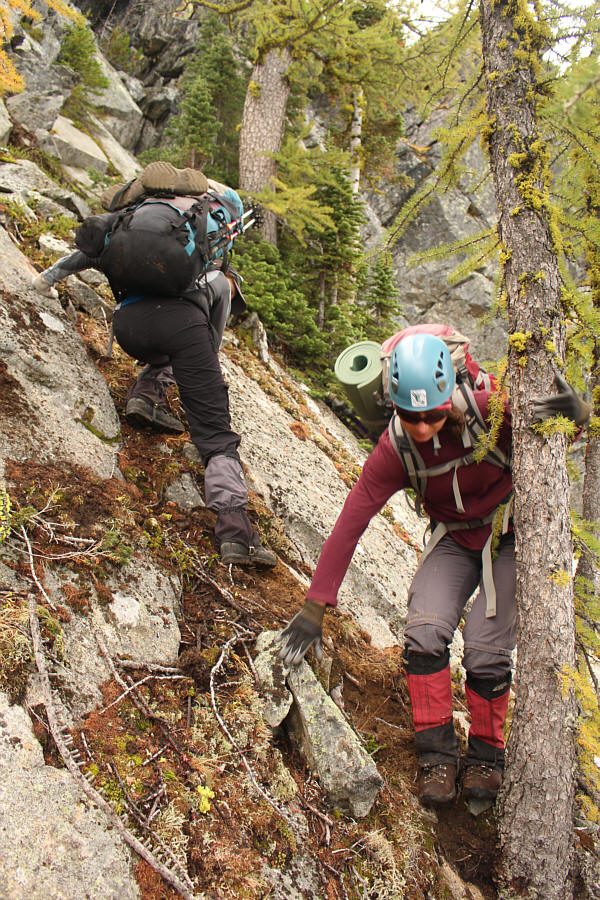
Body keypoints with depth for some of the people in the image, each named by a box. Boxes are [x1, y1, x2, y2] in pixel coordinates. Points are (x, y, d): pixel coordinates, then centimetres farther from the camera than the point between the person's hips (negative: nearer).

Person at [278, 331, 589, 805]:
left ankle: (487, 753, 15)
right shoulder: (394, 450, -20)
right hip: (454, 540, 2)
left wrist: (576, 409, -48)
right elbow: (348, 526, -20)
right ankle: (437, 753, 1)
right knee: (424, 633, -20)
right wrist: (314, 609, -22)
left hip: (511, 538, -2)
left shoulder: (490, 411, -26)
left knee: (486, 651, -13)